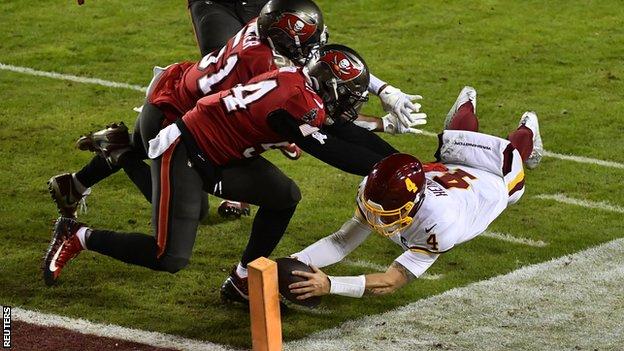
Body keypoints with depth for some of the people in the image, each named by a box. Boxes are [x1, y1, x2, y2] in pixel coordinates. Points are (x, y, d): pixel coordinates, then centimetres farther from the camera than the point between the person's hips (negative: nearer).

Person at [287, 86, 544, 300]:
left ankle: (528, 133, 70)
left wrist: (329, 285, -70)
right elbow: (342, 241, -38)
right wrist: (295, 262, -56)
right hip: (447, 171, 2)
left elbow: (392, 281, -57)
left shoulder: (439, 224, -56)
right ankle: (466, 107, 73)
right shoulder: (372, 194, -43)